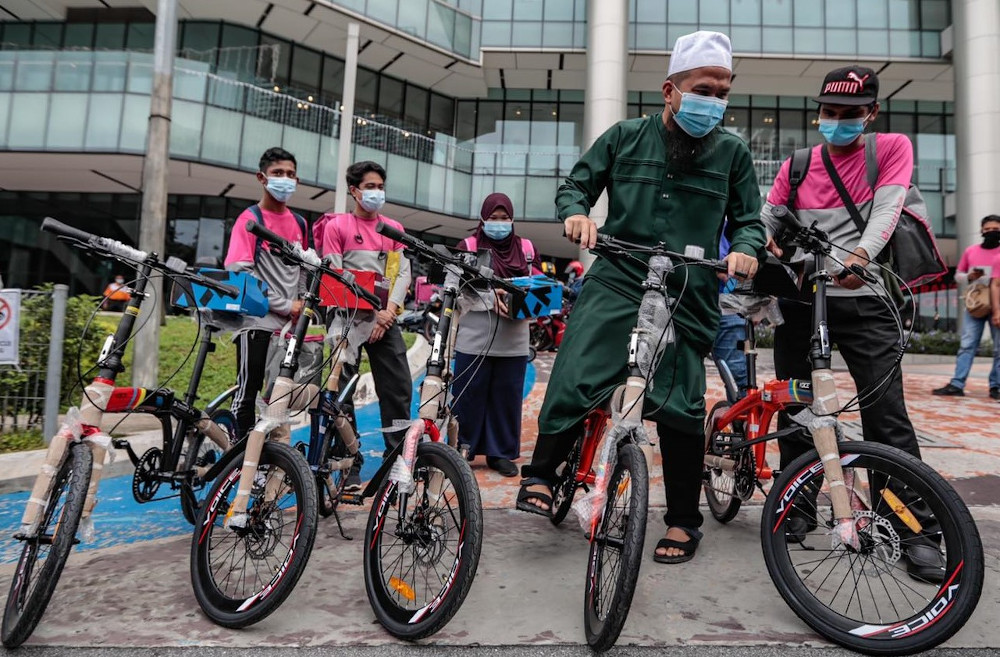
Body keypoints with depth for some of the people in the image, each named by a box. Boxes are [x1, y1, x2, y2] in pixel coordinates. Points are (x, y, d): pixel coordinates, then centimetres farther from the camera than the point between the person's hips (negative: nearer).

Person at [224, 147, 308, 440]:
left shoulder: (299, 223, 13)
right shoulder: (250, 219, -4)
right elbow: (239, 273, -13)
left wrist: (302, 301, 6)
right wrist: (284, 305, -13)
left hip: (290, 323, 6)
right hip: (258, 320, -6)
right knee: (248, 391, 0)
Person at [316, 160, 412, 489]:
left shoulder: (394, 228, 14)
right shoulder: (337, 226, 3)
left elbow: (403, 272, 6)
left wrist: (389, 310, -9)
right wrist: (369, 312, -11)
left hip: (385, 318, 3)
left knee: (399, 389, 0)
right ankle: (350, 465, 11)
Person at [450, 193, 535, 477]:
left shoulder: (526, 248, 13)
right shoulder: (468, 246, 7)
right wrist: (490, 296, -16)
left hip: (513, 339, 2)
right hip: (475, 336, -2)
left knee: (507, 395, 5)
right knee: (469, 394, 2)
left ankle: (502, 453, 18)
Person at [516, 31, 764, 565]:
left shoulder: (732, 152, 12)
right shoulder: (625, 137, 10)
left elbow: (749, 219, 15)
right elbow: (575, 185, 13)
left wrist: (746, 249, -8)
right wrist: (576, 212, -11)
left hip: (688, 294, 1)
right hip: (617, 279, 0)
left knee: (679, 405, 0)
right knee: (574, 376, -17)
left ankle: (684, 520, 18)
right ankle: (541, 473, 7)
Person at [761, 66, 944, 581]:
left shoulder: (892, 149, 8)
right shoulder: (797, 165, 14)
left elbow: (886, 210, -9)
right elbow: (766, 220, 7)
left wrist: (860, 254, -28)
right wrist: (762, 245, -17)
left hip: (862, 297, -2)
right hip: (798, 297, 3)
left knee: (887, 413, -6)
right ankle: (799, 509, 20)